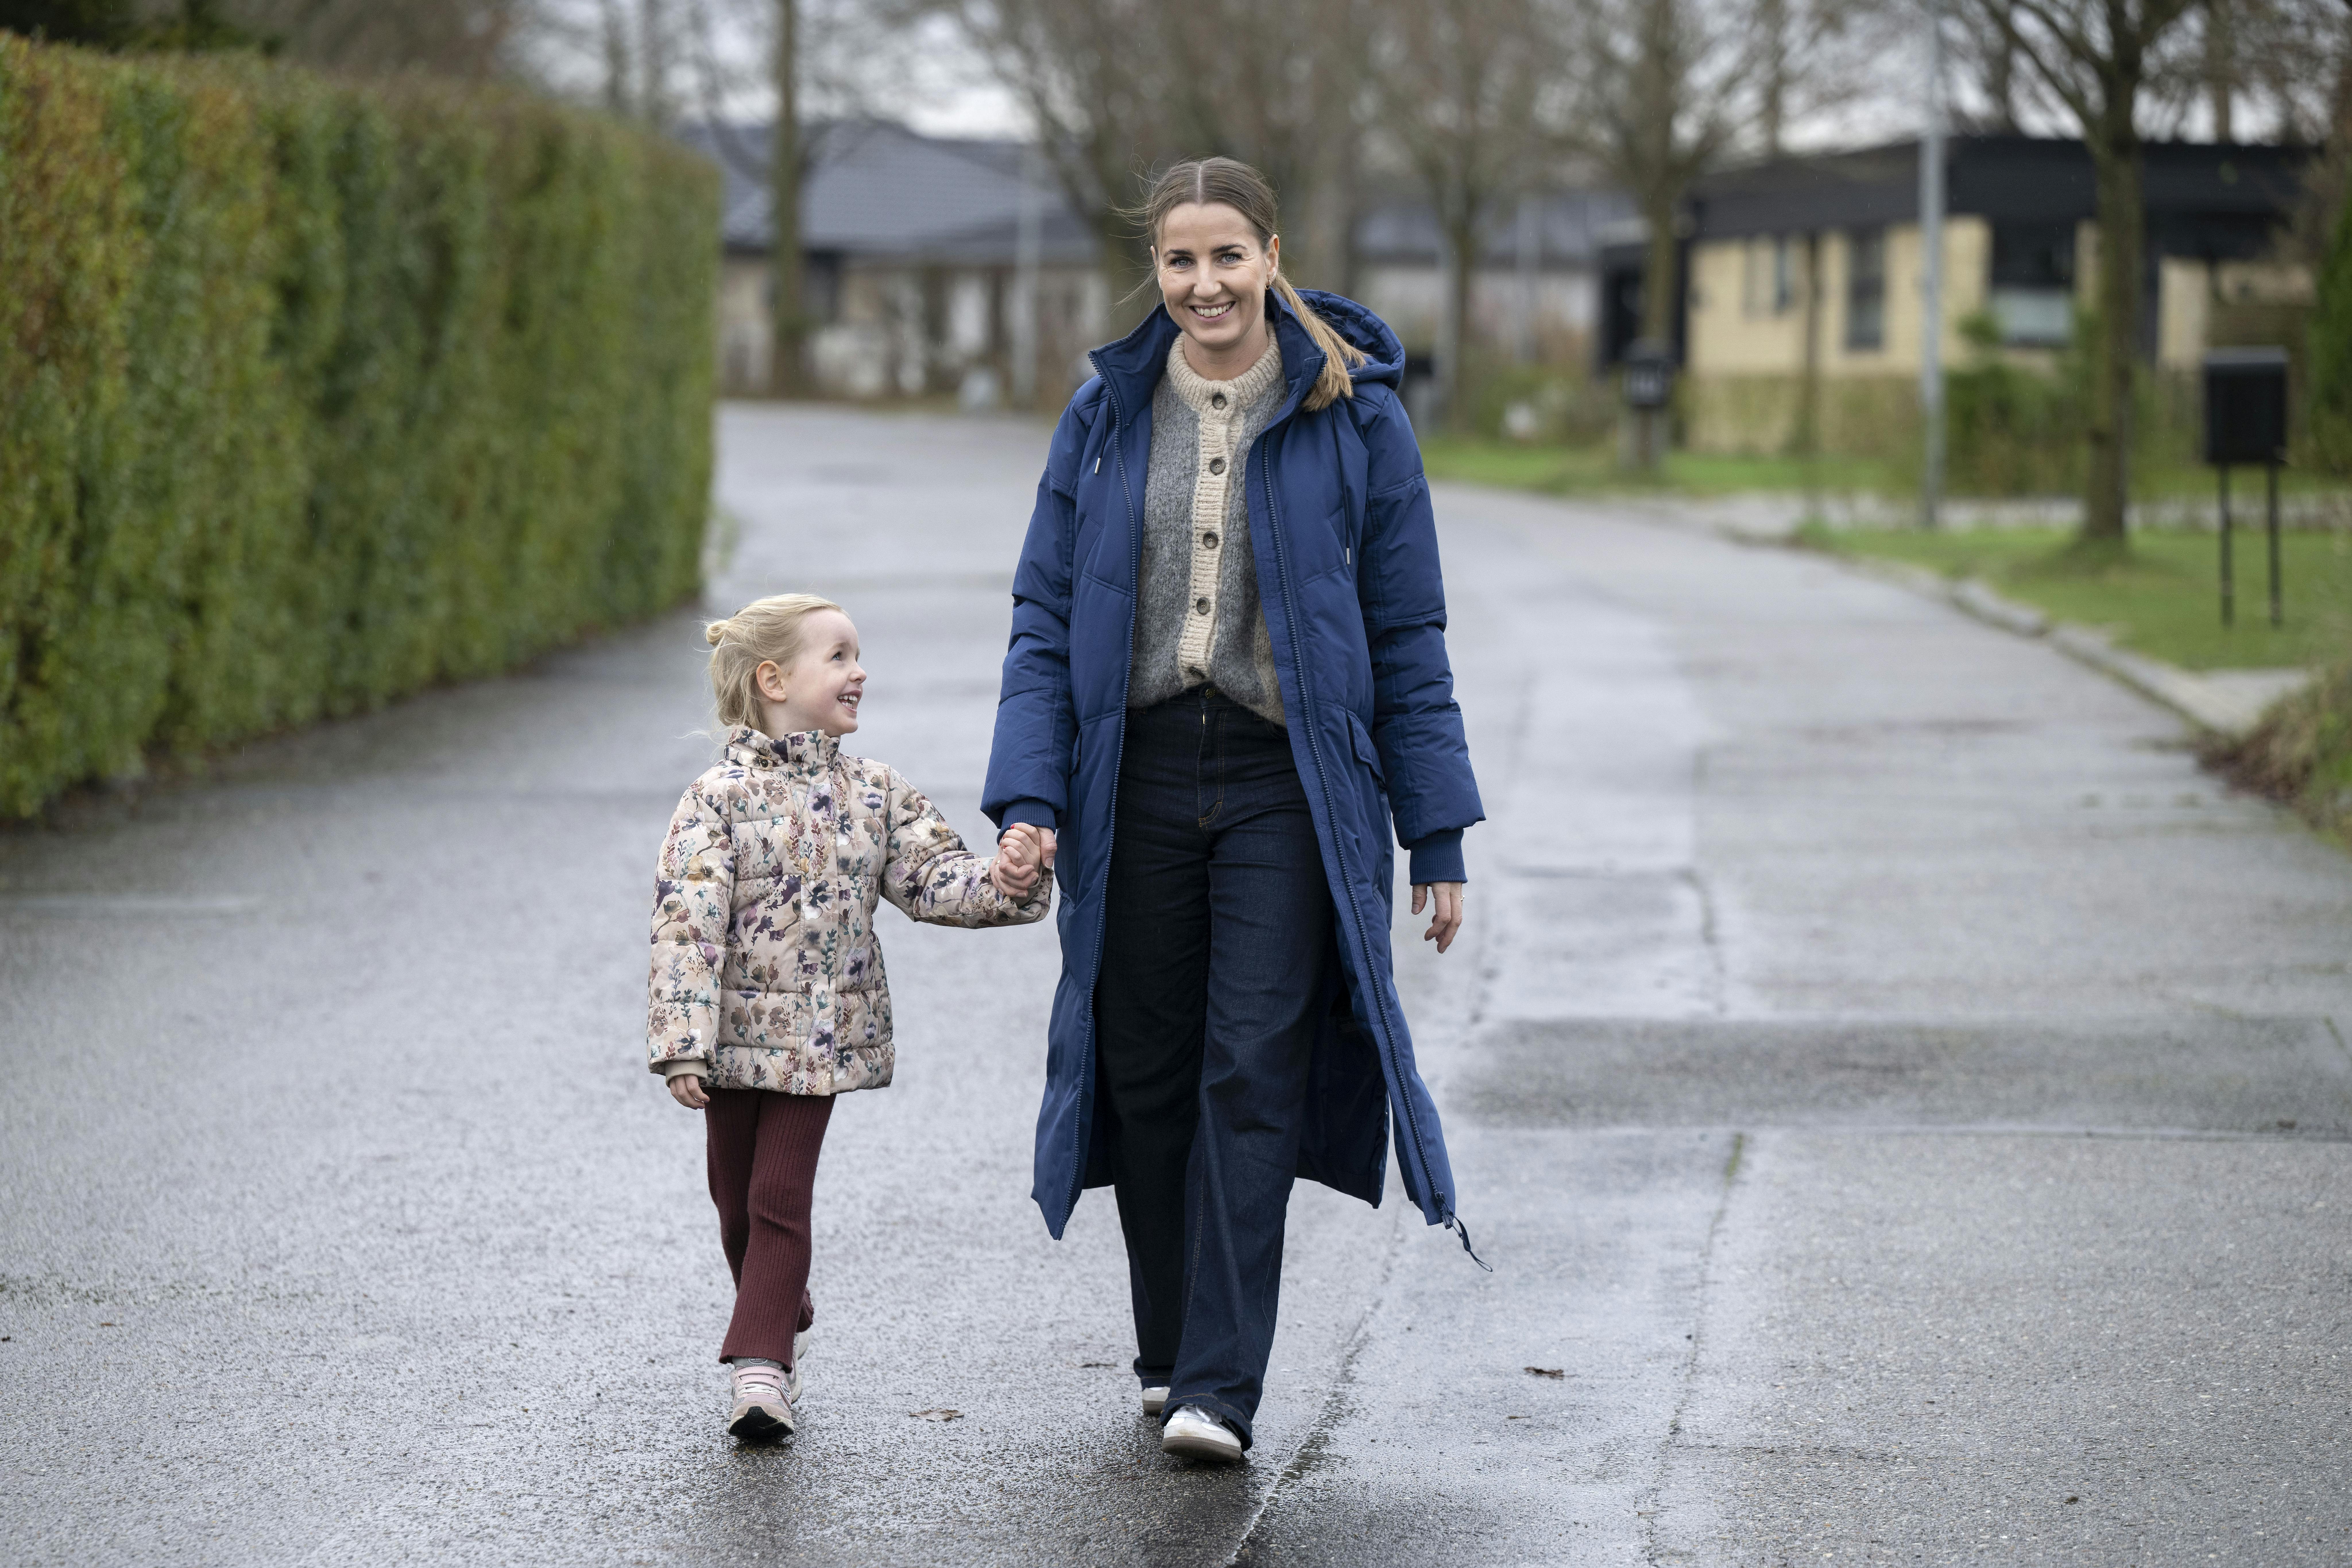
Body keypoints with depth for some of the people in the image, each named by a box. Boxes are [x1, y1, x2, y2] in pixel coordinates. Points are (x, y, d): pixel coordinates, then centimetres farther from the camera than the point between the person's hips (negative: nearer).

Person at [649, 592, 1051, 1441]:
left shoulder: (874, 793, 3)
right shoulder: (720, 798, -11)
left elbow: (935, 880, 2)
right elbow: (687, 924, -15)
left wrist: (1004, 880, -20)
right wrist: (684, 1045, -21)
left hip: (823, 1039, 2)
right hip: (739, 1035, -1)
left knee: (781, 1197, -4)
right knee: (738, 1202, 12)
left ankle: (762, 1363, -6)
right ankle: (784, 1322, 34)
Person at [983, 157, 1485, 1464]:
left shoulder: (1355, 418, 0)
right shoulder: (1107, 415, 6)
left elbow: (1408, 636, 2)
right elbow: (1046, 618, 7)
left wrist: (1439, 835, 0)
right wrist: (1029, 796, -5)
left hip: (1288, 784, -3)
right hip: (1138, 779, 3)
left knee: (1253, 1075, -9)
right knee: (1149, 1074, 8)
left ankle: (1220, 1389, -10)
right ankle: (1170, 1354, 24)